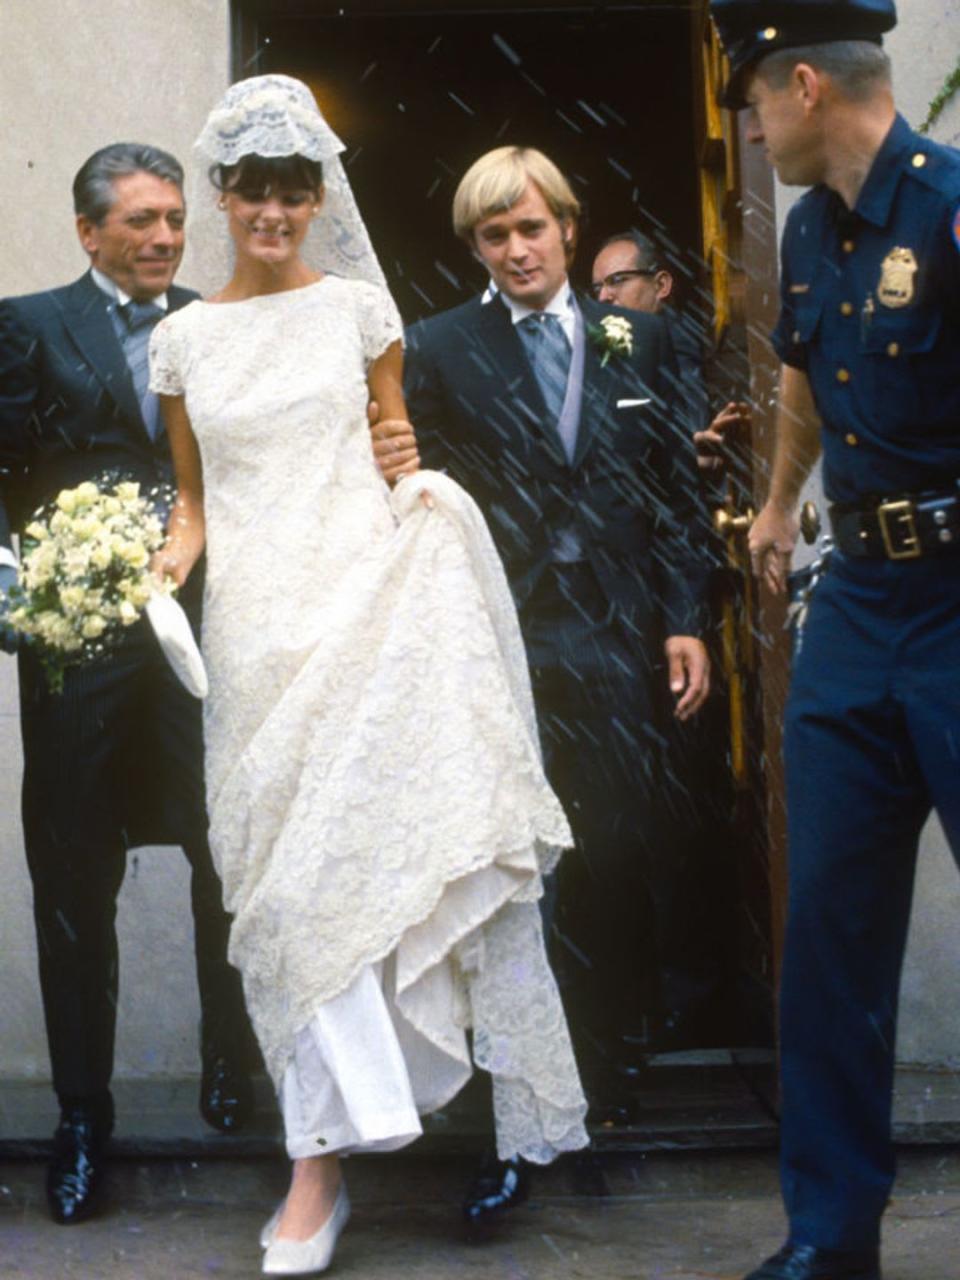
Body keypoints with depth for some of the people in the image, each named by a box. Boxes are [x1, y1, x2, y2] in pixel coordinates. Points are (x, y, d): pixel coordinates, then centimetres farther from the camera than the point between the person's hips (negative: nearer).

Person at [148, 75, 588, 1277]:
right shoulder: (183, 339, 12)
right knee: (289, 867, -4)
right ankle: (324, 1155, -1)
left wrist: (415, 482, -6)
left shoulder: (357, 306, 8)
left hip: (364, 595, -1)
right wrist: (169, 560, -2)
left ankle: (321, 1155, 0)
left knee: (348, 848, -9)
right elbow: (193, 496, 17)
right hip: (257, 622, 1)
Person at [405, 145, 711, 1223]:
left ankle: (606, 1083, 20)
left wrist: (684, 621, 4)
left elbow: (675, 488, 11)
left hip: (616, 642, 2)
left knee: (616, 868, 3)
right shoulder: (440, 349, 3)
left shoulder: (636, 339, 11)